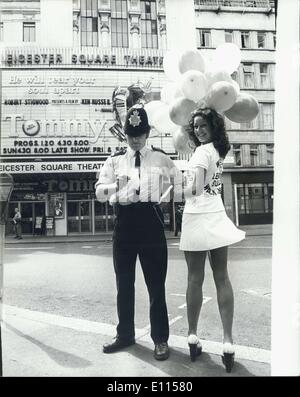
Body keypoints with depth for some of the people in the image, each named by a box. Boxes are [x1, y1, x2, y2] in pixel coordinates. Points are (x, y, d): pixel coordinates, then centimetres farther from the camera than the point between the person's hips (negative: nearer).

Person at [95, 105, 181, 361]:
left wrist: (167, 194, -5)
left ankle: (160, 339, 20)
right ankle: (125, 335, 30)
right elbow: (99, 191, 3)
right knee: (124, 282, 12)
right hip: (124, 222, 3)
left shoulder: (160, 158, 5)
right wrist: (116, 185, -15)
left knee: (156, 283, 4)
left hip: (151, 220, -2)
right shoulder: (115, 160, 9)